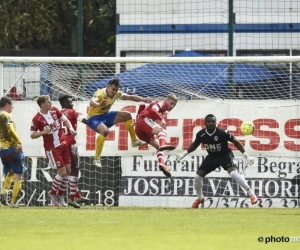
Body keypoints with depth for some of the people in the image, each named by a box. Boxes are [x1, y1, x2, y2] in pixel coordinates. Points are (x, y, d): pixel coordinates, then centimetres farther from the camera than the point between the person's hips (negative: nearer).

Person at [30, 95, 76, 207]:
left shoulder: (54, 110, -1)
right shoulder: (37, 119, -16)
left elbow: (65, 119, 13)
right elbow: (32, 135, -10)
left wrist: (71, 128, -5)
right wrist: (43, 132, -27)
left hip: (62, 144, 6)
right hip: (52, 148, -6)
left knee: (68, 170, 6)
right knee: (62, 172, -8)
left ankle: (60, 195, 22)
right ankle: (53, 193, 16)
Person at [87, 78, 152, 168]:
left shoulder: (116, 93, -6)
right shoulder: (100, 93, -29)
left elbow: (131, 97, 5)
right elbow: (92, 102, -51)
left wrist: (143, 100, -9)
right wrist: (99, 105, -74)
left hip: (106, 115, 8)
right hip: (94, 118, -8)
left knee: (127, 115, 5)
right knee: (105, 131, -37)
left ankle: (134, 141, 22)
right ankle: (96, 159, -29)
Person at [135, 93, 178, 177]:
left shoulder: (156, 104, 33)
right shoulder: (162, 103, 4)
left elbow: (142, 106, 40)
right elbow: (153, 110, -16)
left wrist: (138, 119, 43)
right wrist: (161, 120, -24)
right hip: (144, 120, -10)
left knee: (158, 145, 4)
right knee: (162, 131, -31)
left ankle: (162, 164, -17)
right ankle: (162, 145, -62)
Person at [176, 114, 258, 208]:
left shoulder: (222, 133, -26)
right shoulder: (201, 134, -16)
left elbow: (235, 142, -16)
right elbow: (195, 144, 6)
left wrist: (246, 155, -19)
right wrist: (184, 154, 0)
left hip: (225, 155, -4)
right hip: (212, 157, 4)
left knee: (233, 173, -28)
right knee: (197, 177, -1)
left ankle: (251, 193, -19)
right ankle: (200, 198, 26)